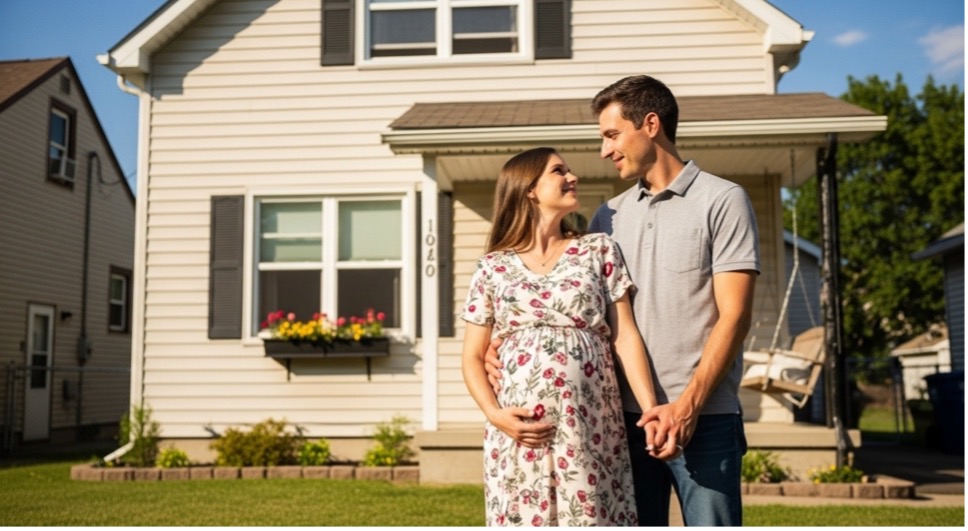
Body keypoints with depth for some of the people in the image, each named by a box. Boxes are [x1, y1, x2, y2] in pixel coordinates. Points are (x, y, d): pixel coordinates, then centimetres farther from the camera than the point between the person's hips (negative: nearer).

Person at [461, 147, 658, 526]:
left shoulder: (598, 250, 9)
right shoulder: (493, 268, 7)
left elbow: (625, 336, 3)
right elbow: (473, 357, 9)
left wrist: (651, 410, -8)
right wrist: (494, 413, -9)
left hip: (591, 427, 0)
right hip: (520, 430, 0)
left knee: (592, 517, 0)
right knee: (524, 518, 4)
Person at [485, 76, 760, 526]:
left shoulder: (722, 201, -1)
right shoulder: (609, 215, 14)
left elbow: (734, 316, -8)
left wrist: (688, 406, -16)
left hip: (704, 419, -5)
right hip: (626, 417, 5)